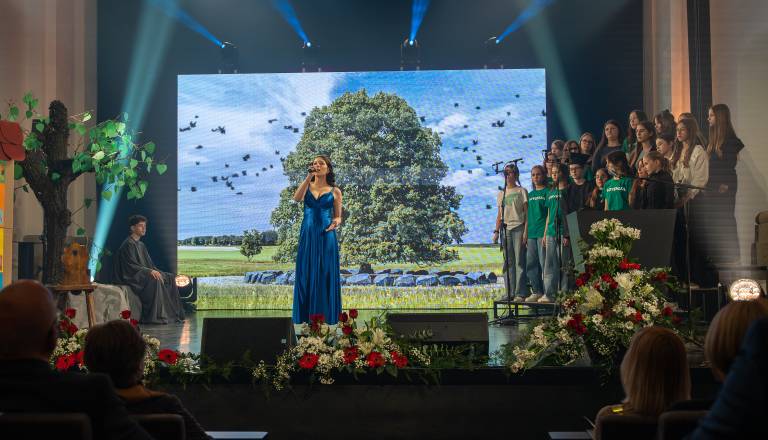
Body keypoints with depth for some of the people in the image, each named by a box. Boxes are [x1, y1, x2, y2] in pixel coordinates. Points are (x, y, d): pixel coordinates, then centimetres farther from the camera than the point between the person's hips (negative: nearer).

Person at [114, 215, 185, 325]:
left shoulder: (141, 245, 19)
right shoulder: (128, 244, -10)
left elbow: (149, 264, 18)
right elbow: (132, 266, -19)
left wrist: (155, 272, -2)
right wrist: (150, 271, -26)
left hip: (143, 274, 9)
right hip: (132, 277, -9)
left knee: (170, 278, -4)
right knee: (154, 280, -34)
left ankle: (173, 314, -10)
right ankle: (155, 317, -32)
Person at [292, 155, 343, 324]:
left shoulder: (335, 191, 6)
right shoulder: (307, 186, 8)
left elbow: (338, 216, 9)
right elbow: (296, 198, -14)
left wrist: (335, 223, -14)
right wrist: (309, 176, -17)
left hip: (326, 236, -1)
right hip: (308, 235, 1)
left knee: (326, 276, 1)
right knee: (306, 275, 2)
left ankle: (326, 319, 9)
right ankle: (306, 318, 10)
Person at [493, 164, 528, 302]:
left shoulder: (521, 191, 1)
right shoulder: (501, 194, 16)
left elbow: (527, 212, -3)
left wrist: (526, 231, -11)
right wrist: (496, 231, 8)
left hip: (518, 228, -5)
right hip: (505, 229, 5)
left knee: (519, 261, -6)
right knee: (508, 262, 5)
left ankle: (520, 293, -6)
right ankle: (510, 292, 9)